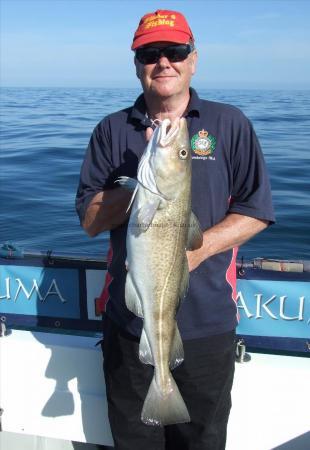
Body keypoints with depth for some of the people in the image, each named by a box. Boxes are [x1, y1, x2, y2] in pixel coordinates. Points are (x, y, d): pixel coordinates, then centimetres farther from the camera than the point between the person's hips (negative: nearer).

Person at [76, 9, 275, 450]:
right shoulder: (112, 130, 5)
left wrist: (199, 247, -16)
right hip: (129, 320, 1)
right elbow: (90, 220, 0)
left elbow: (256, 211, 0)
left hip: (207, 323, -1)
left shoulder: (230, 124, 1)